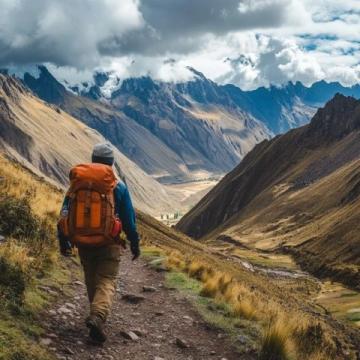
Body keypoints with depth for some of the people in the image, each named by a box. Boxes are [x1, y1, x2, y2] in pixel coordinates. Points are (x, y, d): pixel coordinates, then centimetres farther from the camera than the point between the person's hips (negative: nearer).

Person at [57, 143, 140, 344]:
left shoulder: (77, 183, 3)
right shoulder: (118, 187, -5)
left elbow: (65, 215, 5)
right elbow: (129, 219, -1)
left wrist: (63, 241, 14)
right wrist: (135, 244, 9)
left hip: (83, 242, 3)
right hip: (108, 243, -3)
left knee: (91, 280, 20)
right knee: (107, 281, -1)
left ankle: (98, 315, 32)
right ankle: (98, 316, -24)